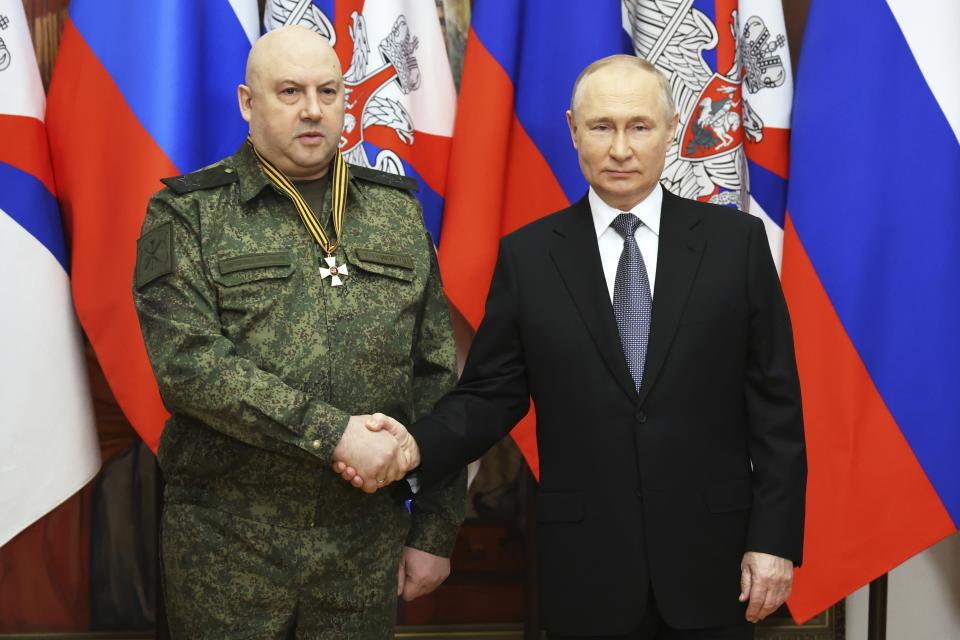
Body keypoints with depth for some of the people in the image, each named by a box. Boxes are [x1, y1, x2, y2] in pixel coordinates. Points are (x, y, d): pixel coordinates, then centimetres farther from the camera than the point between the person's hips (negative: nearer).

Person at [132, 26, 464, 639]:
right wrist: (332, 434, -19)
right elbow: (186, 359, -14)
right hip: (228, 542, -2)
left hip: (368, 538, 3)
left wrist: (436, 530, 4)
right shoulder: (187, 214, -1)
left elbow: (436, 377, 7)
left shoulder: (398, 210, 8)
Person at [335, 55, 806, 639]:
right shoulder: (528, 256, 1)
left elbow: (774, 403, -1)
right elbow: (491, 395, 2)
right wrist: (417, 445, -16)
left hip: (710, 555, 0)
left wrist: (775, 538, -5)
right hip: (586, 565, 0)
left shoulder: (737, 240, 0)